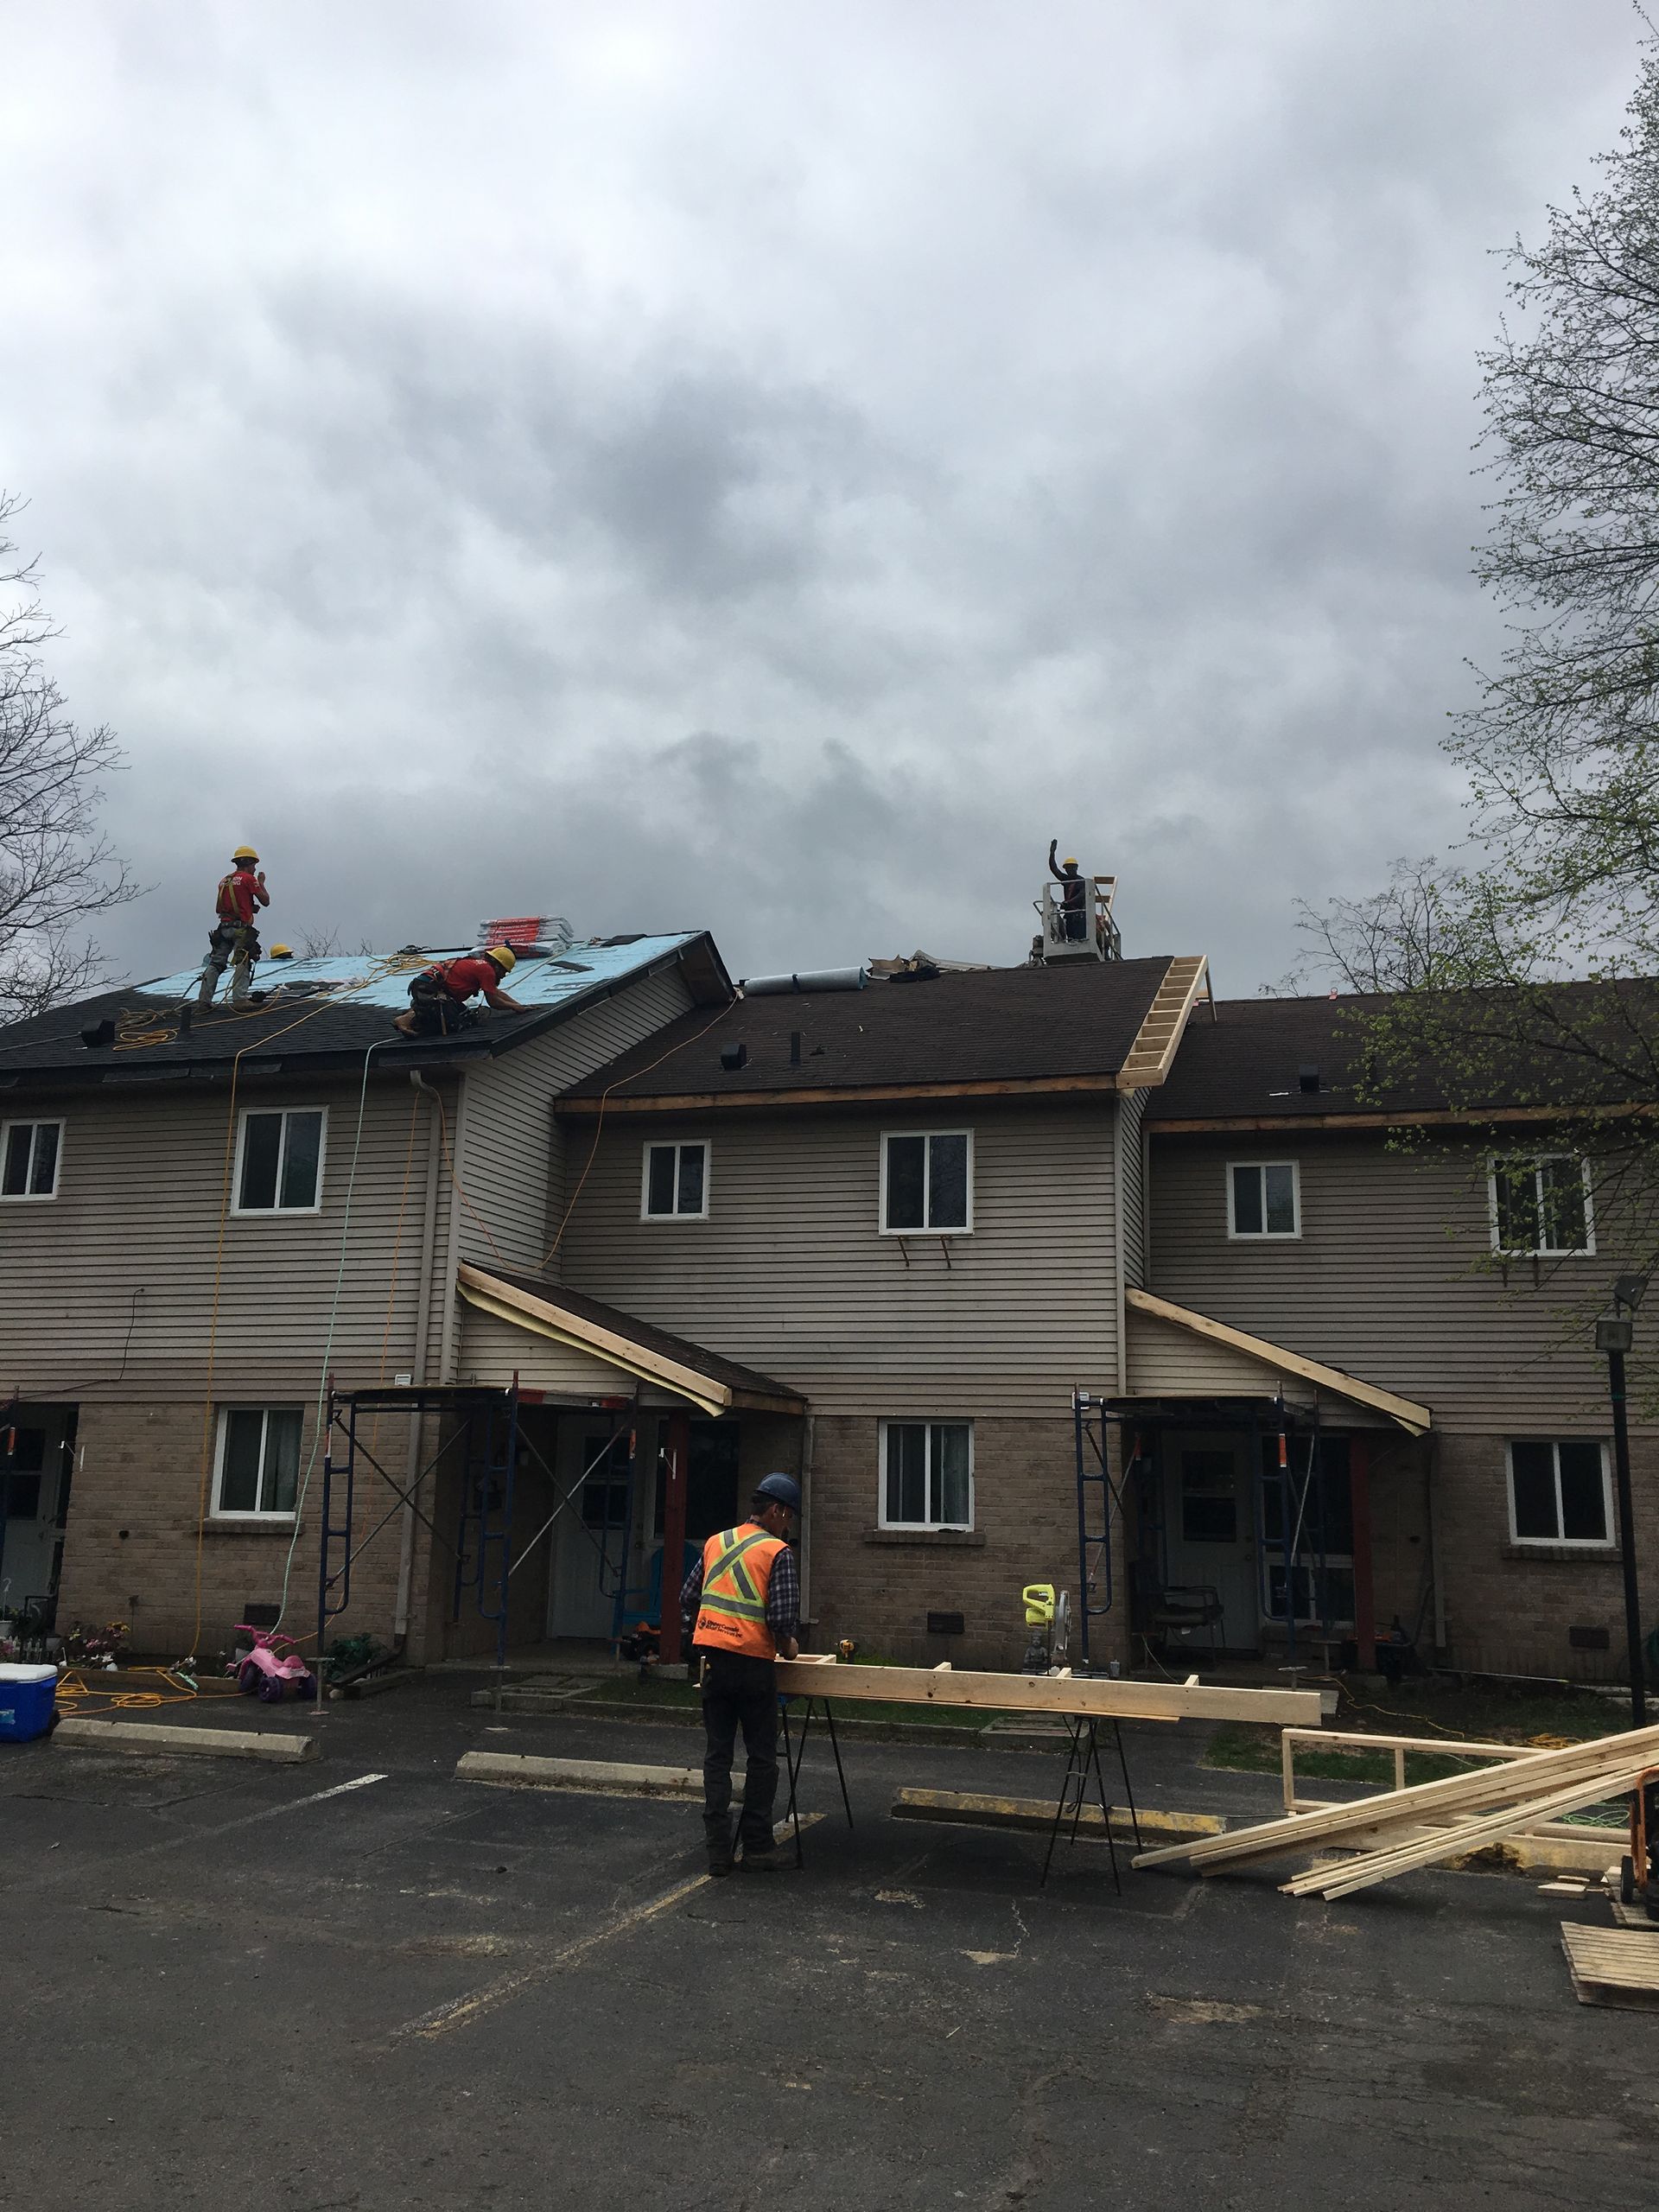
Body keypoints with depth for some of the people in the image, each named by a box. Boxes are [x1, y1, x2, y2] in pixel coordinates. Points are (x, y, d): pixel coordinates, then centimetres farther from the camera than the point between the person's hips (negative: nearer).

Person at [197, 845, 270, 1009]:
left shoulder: (224, 880, 17)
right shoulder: (248, 879, -4)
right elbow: (265, 901, -2)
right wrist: (261, 882, 14)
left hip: (223, 927, 7)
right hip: (242, 928, -6)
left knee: (215, 963, 6)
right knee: (243, 964, -9)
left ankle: (203, 1000, 4)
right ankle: (239, 999, -20)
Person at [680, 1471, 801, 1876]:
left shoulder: (716, 1543, 11)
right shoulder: (778, 1552, -7)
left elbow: (687, 1601, 15)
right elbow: (783, 1618, -14)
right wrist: (787, 1646, 5)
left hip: (711, 1659, 5)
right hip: (752, 1661, -5)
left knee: (717, 1754, 9)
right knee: (762, 1757, 7)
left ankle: (719, 1850, 9)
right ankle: (757, 1848, 11)